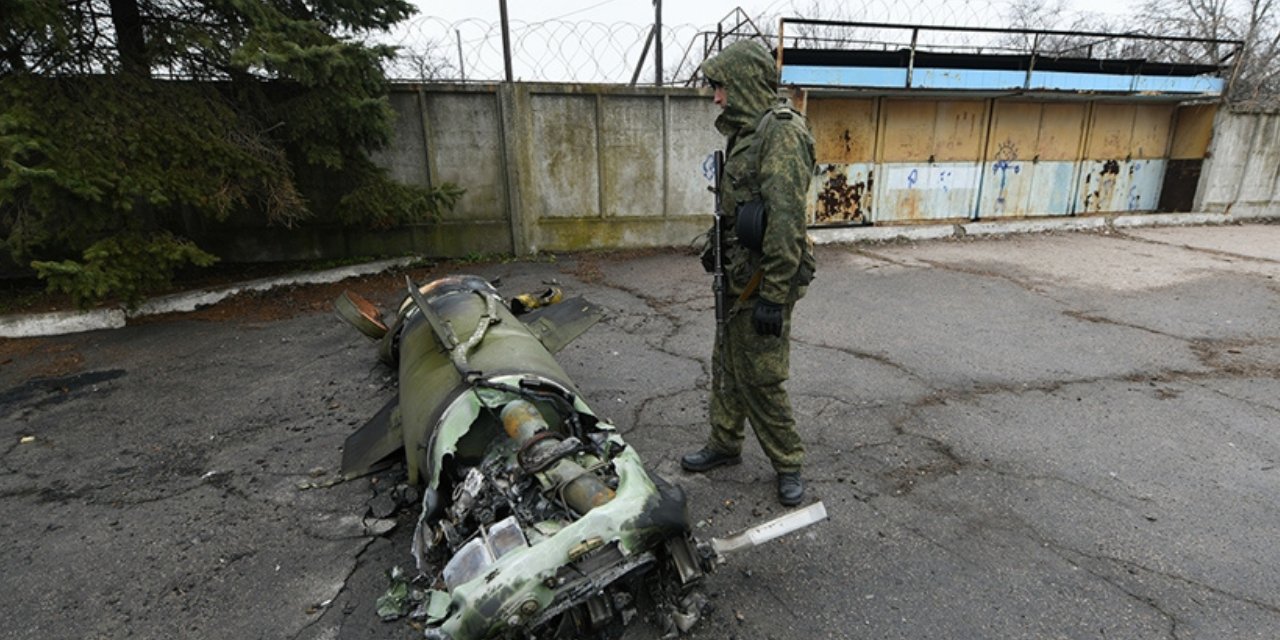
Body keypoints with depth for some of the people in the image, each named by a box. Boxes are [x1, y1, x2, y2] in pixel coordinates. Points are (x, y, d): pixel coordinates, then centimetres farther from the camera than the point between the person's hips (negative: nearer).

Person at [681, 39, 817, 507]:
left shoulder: (782, 134, -17)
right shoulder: (746, 133, 14)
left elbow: (787, 222, -24)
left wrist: (774, 296, -25)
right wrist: (714, 246, 27)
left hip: (763, 279, -10)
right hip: (739, 275, 10)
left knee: (759, 378, 0)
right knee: (726, 364, 18)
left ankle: (788, 464, 21)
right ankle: (723, 445, 36)